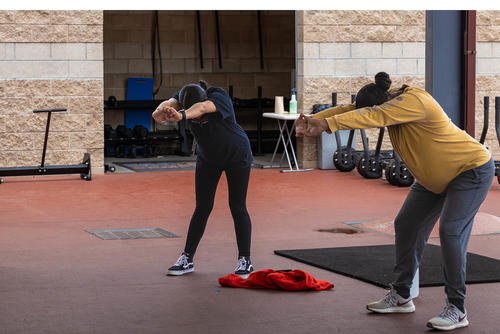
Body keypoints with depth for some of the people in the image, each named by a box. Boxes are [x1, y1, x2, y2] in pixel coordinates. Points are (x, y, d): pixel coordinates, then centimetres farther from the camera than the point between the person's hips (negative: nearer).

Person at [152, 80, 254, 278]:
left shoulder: (219, 97, -33)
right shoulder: (184, 99, -21)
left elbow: (202, 107, -56)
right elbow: (170, 103, -43)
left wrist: (182, 116, -75)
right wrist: (160, 111, -67)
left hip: (236, 156, -4)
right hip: (207, 158, 4)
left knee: (237, 208, -4)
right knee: (202, 208, 2)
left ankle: (244, 261, 4)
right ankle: (187, 259, 8)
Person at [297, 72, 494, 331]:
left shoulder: (414, 101, -33)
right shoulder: (390, 104, -8)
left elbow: (374, 116, -45)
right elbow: (348, 109, -15)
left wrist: (328, 124, -50)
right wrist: (313, 119, -31)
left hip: (472, 169, -9)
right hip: (434, 178, 9)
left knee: (451, 232, -19)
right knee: (406, 225, 6)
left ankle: (457, 310, -11)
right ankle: (401, 297, 17)